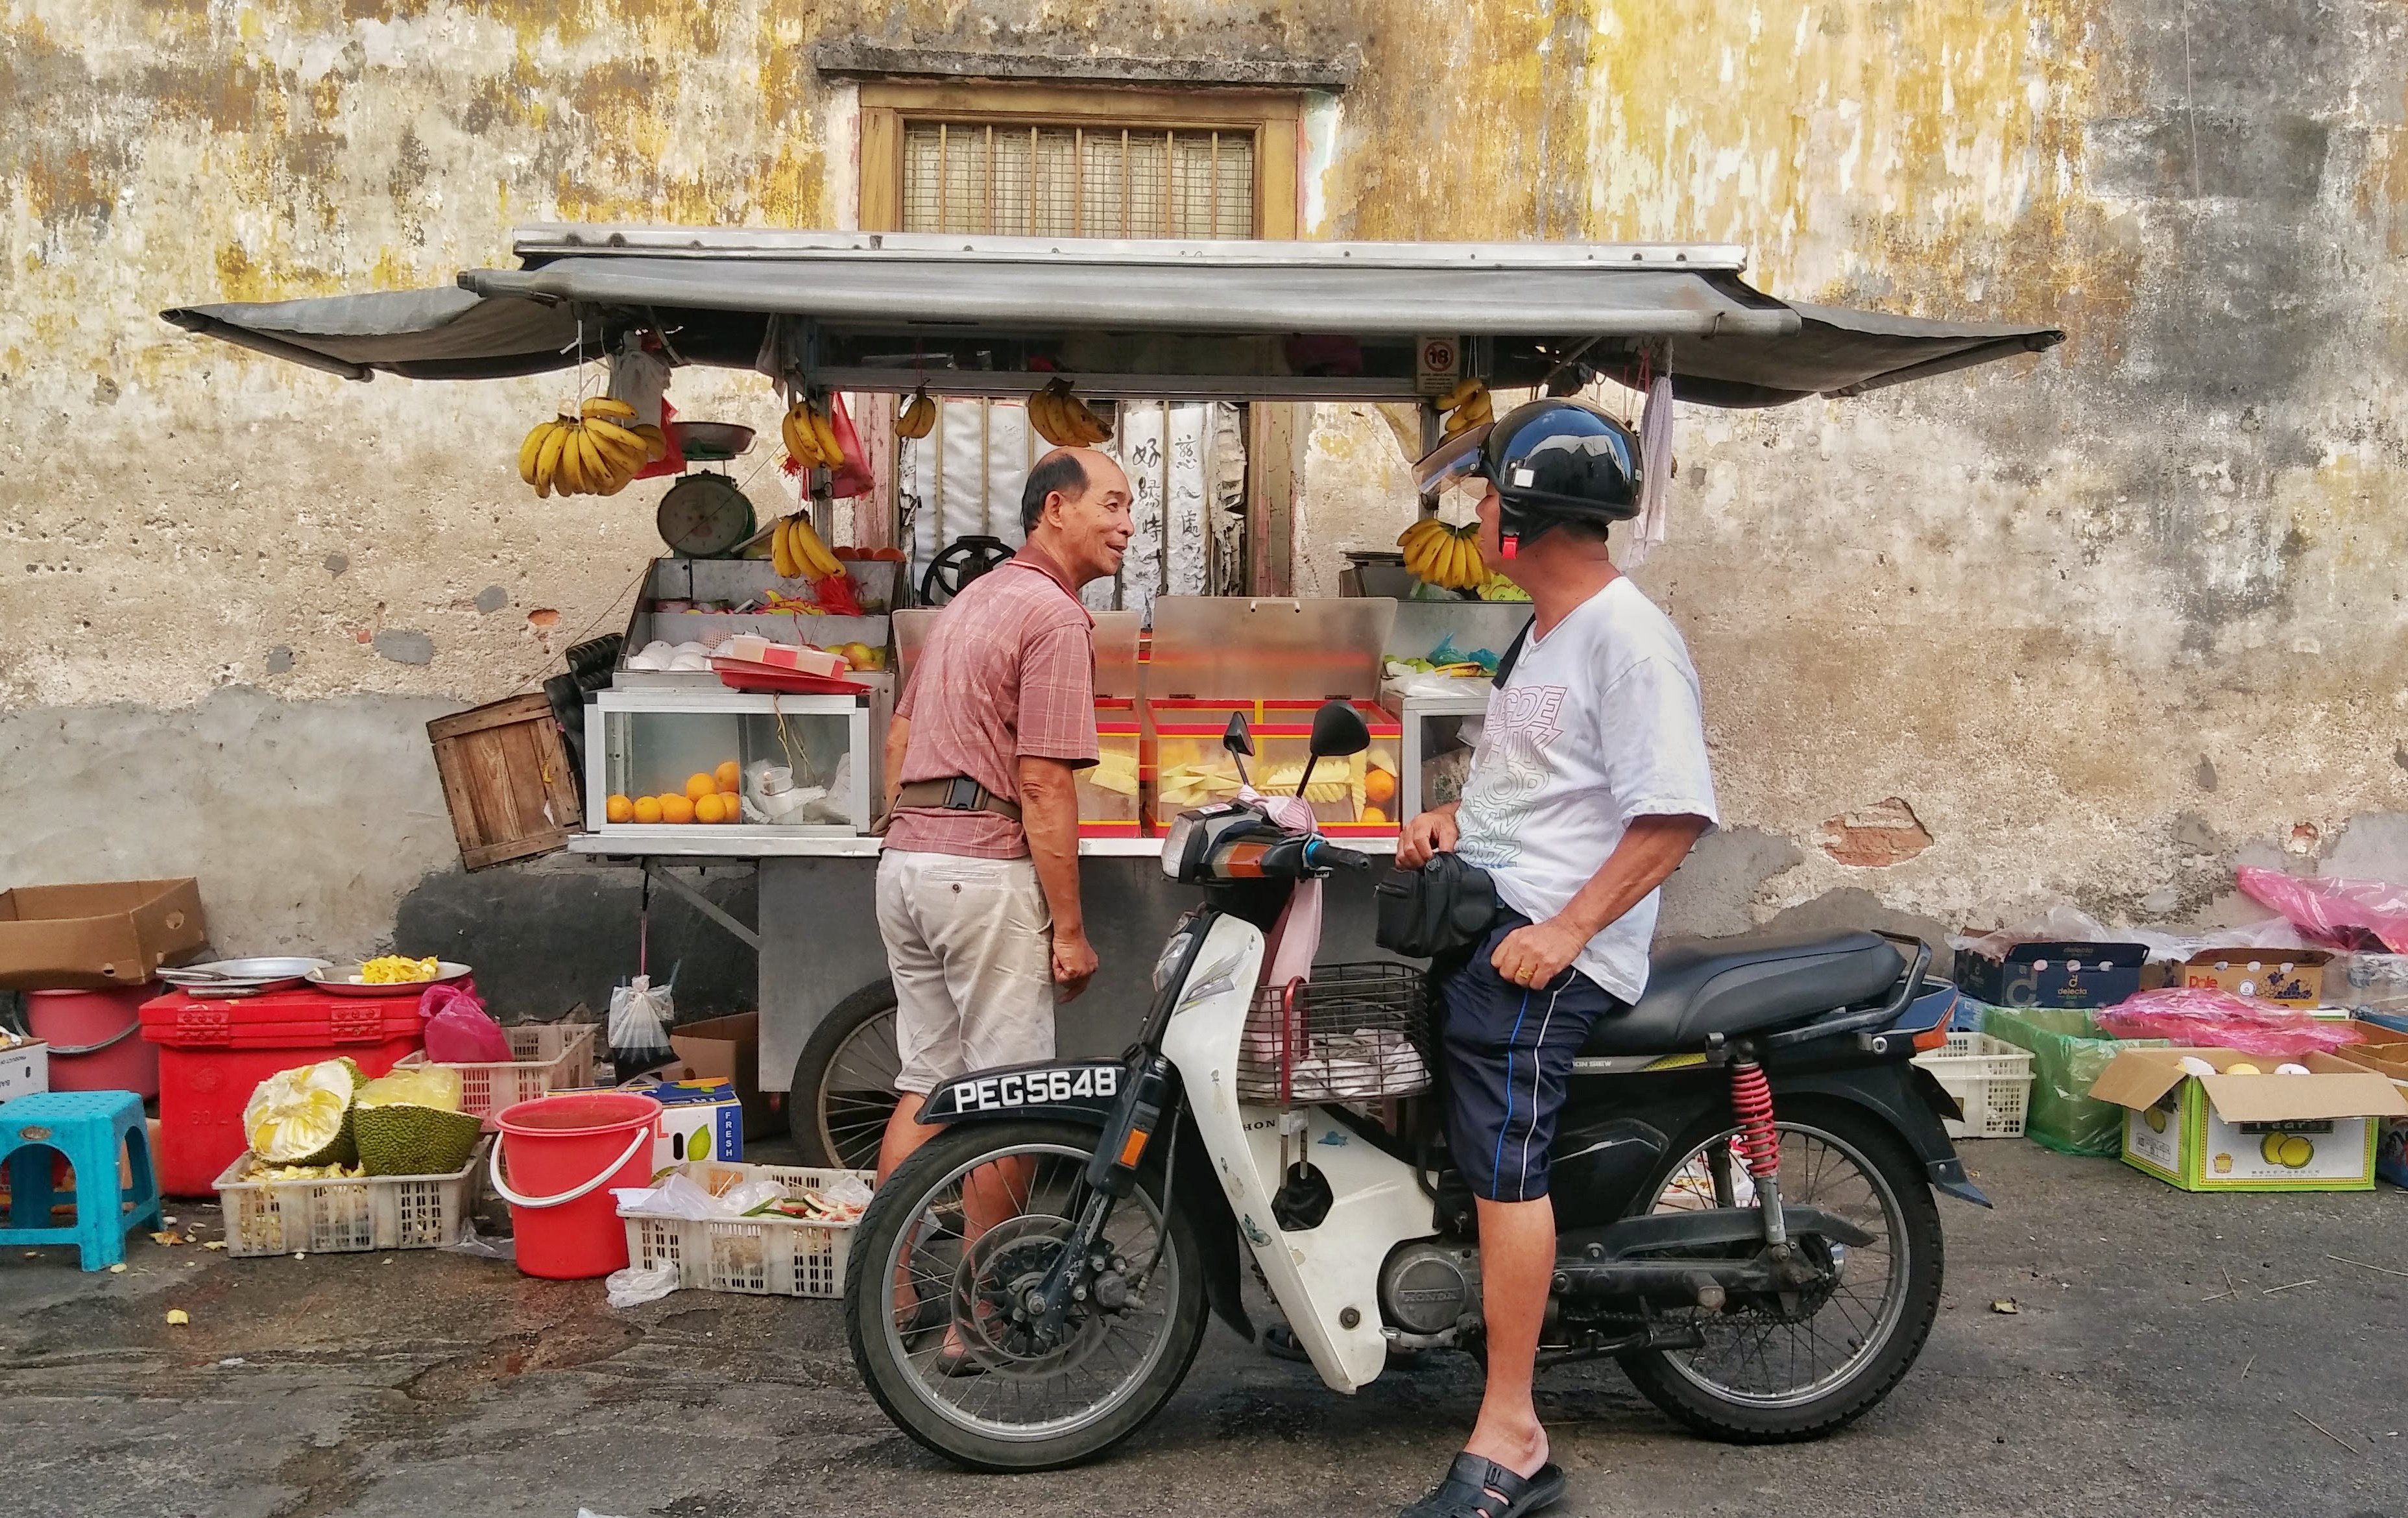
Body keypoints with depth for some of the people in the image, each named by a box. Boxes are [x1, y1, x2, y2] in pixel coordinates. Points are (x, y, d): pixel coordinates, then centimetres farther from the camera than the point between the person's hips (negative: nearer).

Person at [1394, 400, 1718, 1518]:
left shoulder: (1629, 638, -14)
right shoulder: (1545, 630, 18)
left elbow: (1673, 814, -20)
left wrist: (1567, 931, -25)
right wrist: (1453, 816, 11)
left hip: (1550, 943, -11)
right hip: (1485, 910, 11)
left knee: (1504, 1163, -15)